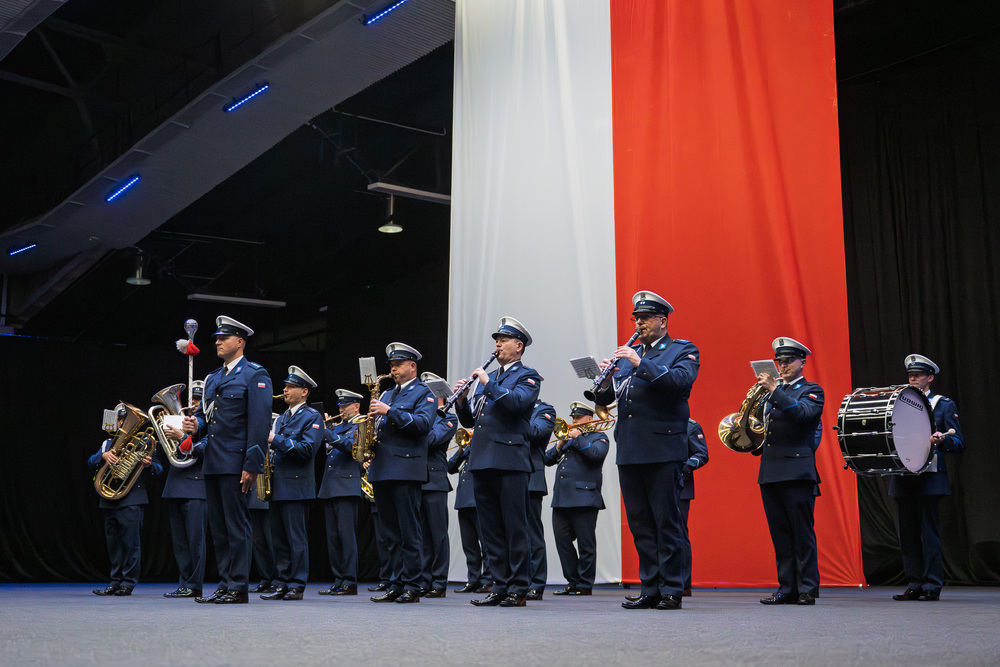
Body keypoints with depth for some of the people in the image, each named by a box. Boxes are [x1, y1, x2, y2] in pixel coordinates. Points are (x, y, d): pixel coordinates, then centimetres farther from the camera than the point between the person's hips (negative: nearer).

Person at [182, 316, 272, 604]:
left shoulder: (255, 375, -5)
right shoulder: (212, 378, 19)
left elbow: (260, 423, -12)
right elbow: (204, 414, 25)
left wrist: (252, 466, -18)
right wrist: (196, 425, -1)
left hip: (235, 462, -8)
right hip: (212, 462, 8)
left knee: (237, 525, -5)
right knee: (218, 526, 10)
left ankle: (238, 588, 0)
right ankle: (225, 584, 17)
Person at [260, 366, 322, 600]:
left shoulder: (312, 417, -4)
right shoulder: (282, 418, 21)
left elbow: (307, 449, -17)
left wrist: (276, 440, -16)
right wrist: (269, 453, 5)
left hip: (296, 486, -8)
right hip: (277, 486, 8)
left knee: (296, 539, -5)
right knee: (279, 539, 9)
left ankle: (297, 586, 1)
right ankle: (283, 585, 15)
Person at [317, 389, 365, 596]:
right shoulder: (337, 426, 24)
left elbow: (351, 444, -18)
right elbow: (328, 449, 18)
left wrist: (332, 437, -31)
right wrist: (324, 429, 6)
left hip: (346, 486, -8)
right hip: (329, 487, 8)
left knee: (347, 534, -10)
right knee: (332, 536, 8)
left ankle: (350, 582, -9)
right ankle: (338, 580, 13)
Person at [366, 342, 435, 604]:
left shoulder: (423, 393, 2)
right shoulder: (387, 395, 24)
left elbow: (423, 423, -14)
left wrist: (389, 411, -17)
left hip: (406, 469, -7)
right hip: (382, 470, 7)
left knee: (409, 533, -6)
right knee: (390, 533, 8)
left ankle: (412, 587, -2)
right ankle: (397, 585, 13)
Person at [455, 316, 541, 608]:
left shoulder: (527, 376, 3)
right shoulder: (487, 377, 23)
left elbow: (516, 401, -19)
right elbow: (469, 420, 21)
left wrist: (488, 382, -11)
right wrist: (462, 400, 2)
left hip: (509, 461, -7)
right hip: (482, 461, 7)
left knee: (515, 529, -4)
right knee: (491, 530, 8)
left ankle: (518, 590, 0)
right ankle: (501, 588, 13)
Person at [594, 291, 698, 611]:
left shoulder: (682, 350, 4)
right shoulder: (627, 353, 20)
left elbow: (682, 380, -18)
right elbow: (604, 400, 16)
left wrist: (642, 363, -21)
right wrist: (606, 379, -5)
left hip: (662, 449, -6)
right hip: (629, 450, 6)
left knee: (666, 521, -4)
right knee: (639, 523, 8)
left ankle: (671, 589, 4)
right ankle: (650, 588, 15)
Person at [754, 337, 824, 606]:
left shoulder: (812, 391, 4)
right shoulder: (772, 393, 22)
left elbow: (802, 413, -18)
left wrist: (774, 389, -21)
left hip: (797, 471, -6)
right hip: (770, 471, 6)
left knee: (802, 534, -5)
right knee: (781, 536, 7)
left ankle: (807, 590, -1)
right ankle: (787, 589, 11)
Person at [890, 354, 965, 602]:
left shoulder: (944, 405, 4)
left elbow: (959, 443, -1)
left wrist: (941, 440, -22)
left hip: (929, 478, -5)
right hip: (902, 478, 5)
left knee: (929, 532, -6)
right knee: (907, 533, 5)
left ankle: (932, 586, 0)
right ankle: (914, 585, 11)